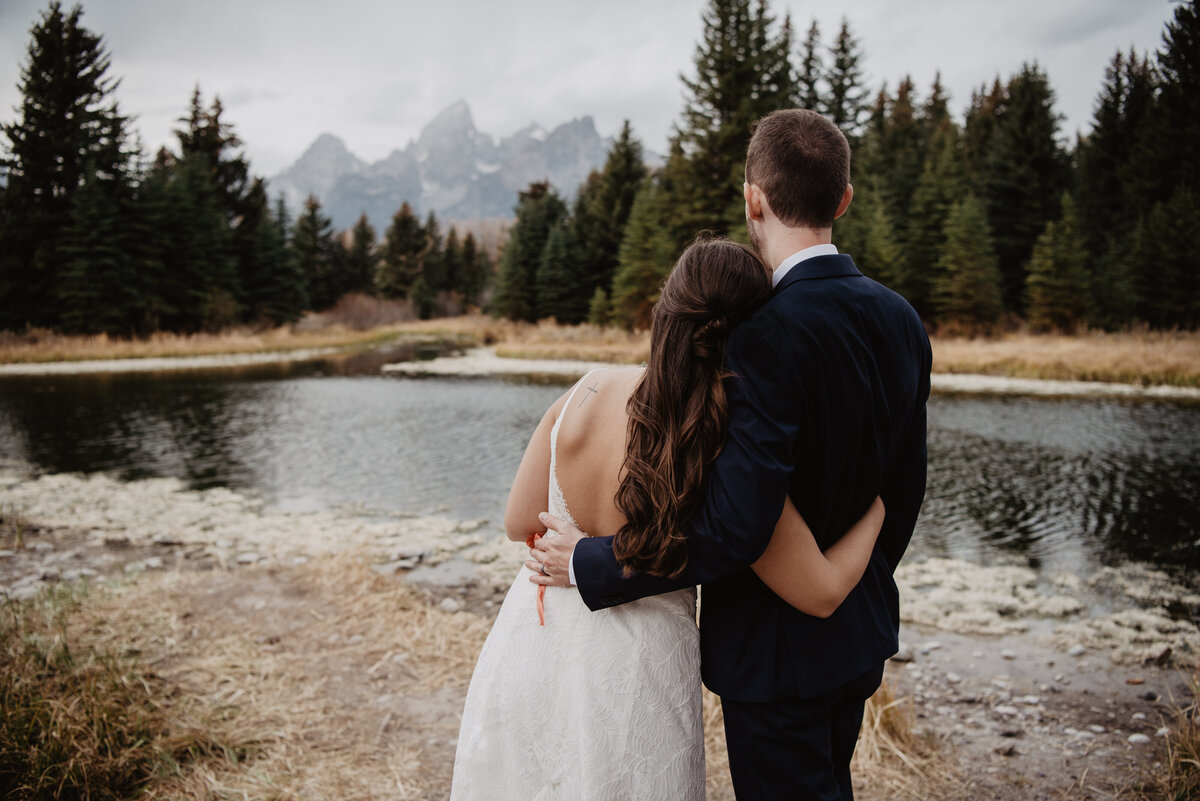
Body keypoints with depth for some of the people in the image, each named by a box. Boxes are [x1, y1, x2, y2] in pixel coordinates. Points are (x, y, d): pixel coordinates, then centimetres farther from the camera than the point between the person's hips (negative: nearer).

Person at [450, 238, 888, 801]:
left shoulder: (590, 390, -14)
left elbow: (519, 523, -5)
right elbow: (822, 594, -15)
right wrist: (880, 506, 2)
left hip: (529, 650, 4)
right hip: (627, 677, -4)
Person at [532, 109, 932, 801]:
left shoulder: (771, 334, -28)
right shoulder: (900, 319, -2)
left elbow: (735, 525, -31)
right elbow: (903, 492, 7)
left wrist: (591, 562, -20)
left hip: (776, 647, -8)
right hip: (860, 637, 8)